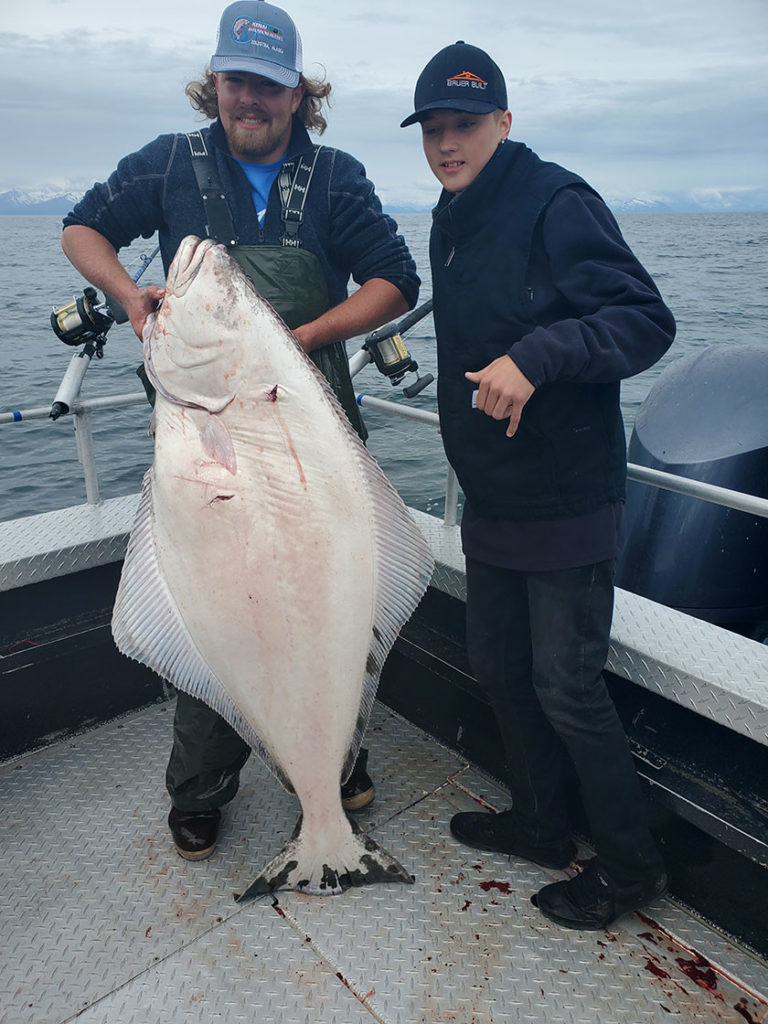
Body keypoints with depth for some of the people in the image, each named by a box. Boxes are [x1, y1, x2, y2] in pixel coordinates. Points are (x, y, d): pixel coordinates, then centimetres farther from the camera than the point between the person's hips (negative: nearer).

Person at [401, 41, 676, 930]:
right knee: (499, 667, 17)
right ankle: (541, 824, 39)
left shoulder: (557, 205, -13)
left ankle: (629, 864, 26)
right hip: (490, 501, 9)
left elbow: (647, 320, -20)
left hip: (567, 505, -9)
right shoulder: (452, 222, 14)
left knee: (567, 688, 1)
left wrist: (536, 355, -32)